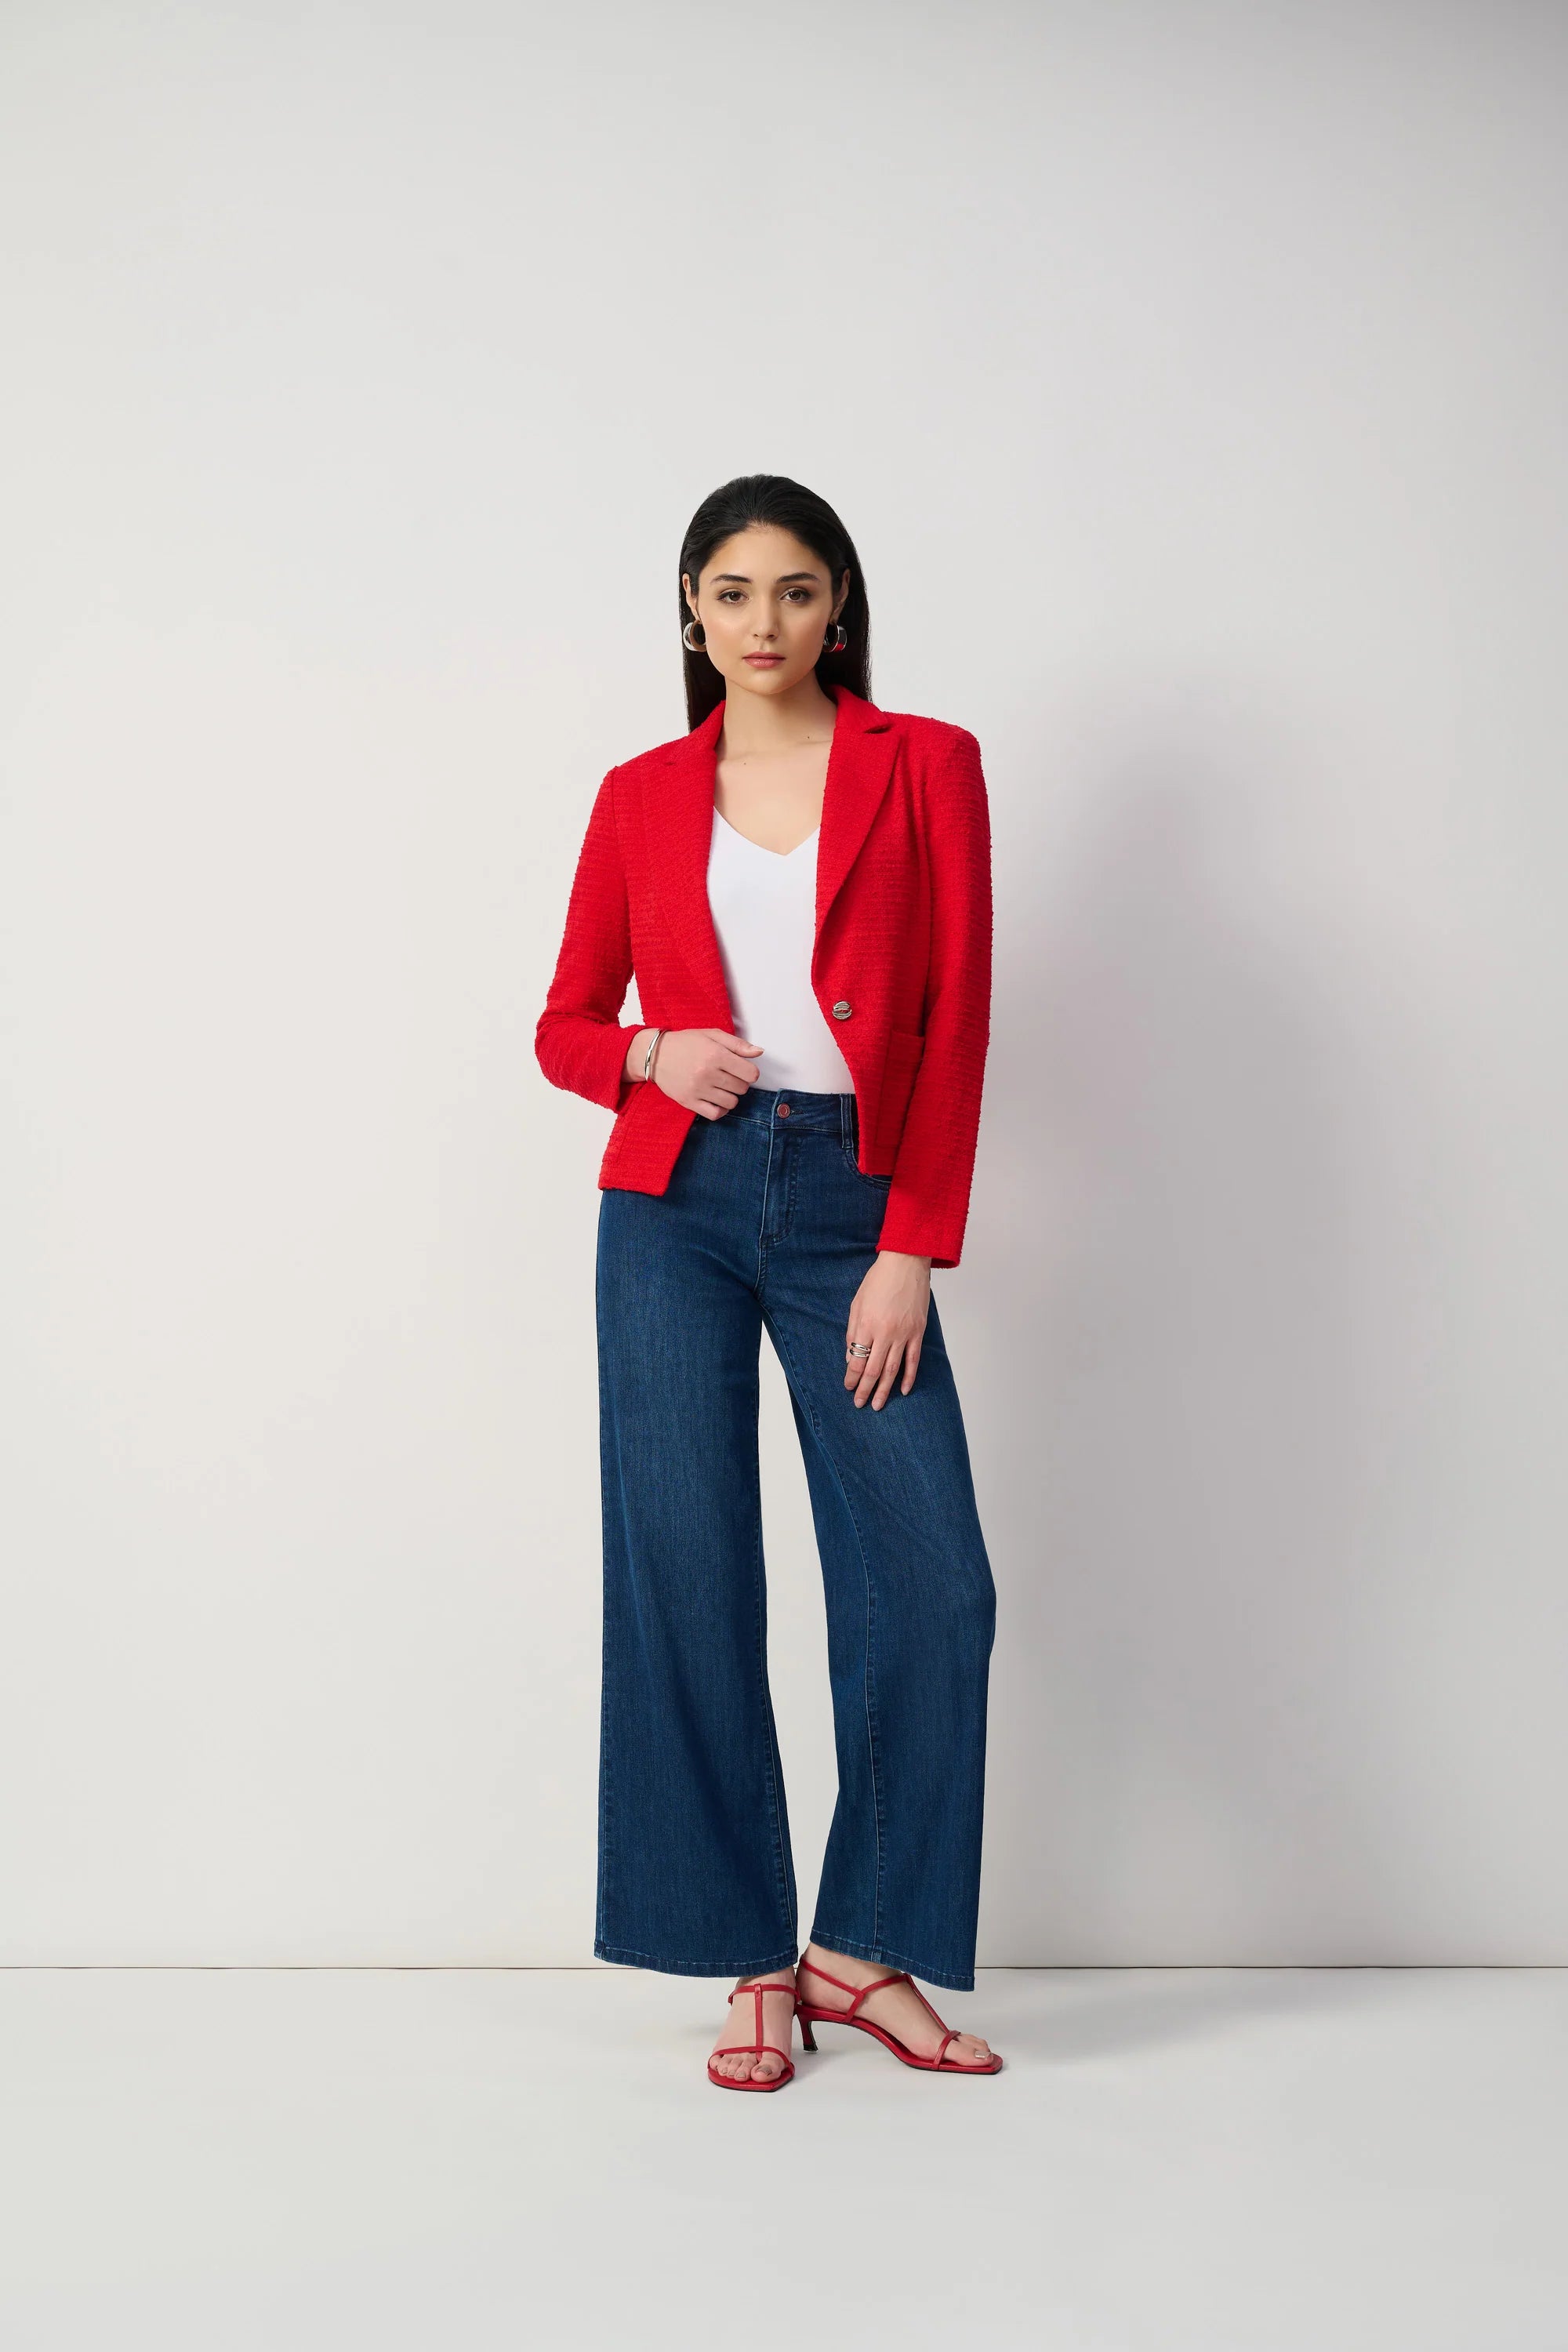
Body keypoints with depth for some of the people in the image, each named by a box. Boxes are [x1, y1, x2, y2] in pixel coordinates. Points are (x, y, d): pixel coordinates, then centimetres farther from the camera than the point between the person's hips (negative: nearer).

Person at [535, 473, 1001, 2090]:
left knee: (932, 1582, -7)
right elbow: (566, 1026, 14)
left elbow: (957, 1021, -1)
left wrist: (913, 1249, -8)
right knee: (685, 1574, -1)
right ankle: (751, 1962, 12)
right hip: (678, 1201, 1)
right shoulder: (643, 797, 9)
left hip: (853, 1207, -1)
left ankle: (865, 1946, 12)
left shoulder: (924, 767, 4)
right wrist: (653, 1058, -9)